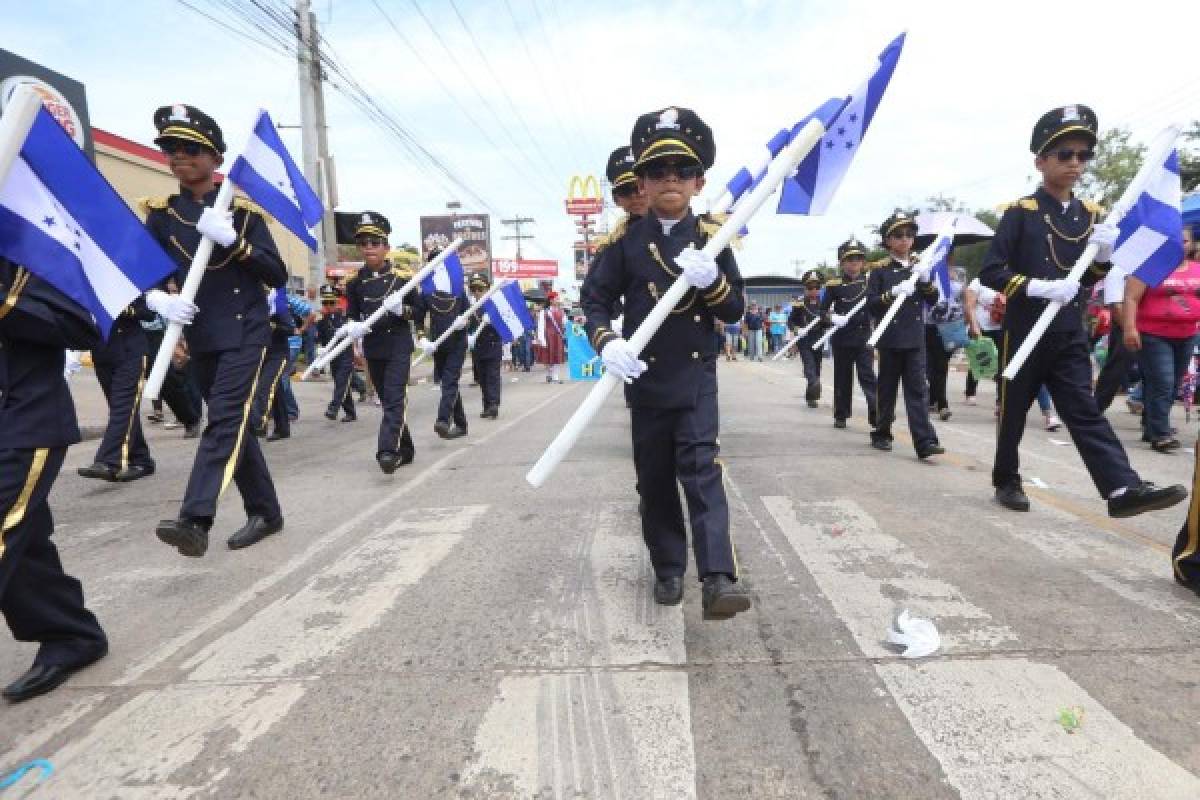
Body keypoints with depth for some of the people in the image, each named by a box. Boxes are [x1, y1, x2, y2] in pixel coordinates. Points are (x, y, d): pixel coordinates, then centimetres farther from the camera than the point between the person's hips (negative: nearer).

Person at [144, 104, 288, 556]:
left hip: (245, 333, -4)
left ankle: (195, 520, -21)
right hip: (200, 339, 4)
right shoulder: (161, 214, 7)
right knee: (233, 425, 9)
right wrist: (159, 299, -14)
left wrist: (232, 240, -20)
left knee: (225, 419, -16)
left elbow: (278, 276, -7)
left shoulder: (242, 209, -1)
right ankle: (265, 511, 21)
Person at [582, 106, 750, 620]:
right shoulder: (625, 239, 0)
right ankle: (668, 569, 24)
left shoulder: (712, 237, 2)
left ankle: (718, 578, -12)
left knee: (701, 468, -12)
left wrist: (711, 280, -20)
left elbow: (736, 311, 1)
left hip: (697, 375, -1)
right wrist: (606, 343, -21)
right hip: (645, 377, 1)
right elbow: (594, 298, -1)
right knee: (654, 479, 9)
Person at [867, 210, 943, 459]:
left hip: (916, 338, 2)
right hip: (890, 338, -2)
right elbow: (871, 305, -7)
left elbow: (933, 300, 7)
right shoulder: (880, 270, 0)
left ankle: (925, 441, -9)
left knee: (918, 389, -4)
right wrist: (893, 292, -22)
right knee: (887, 388, 7)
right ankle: (881, 433, 22)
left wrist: (925, 280, -10)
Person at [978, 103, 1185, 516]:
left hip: (1069, 333, 5)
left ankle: (1124, 488, -4)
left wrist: (1103, 255, -5)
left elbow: (1087, 278, 16)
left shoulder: (1089, 214, 11)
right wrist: (1039, 287, -26)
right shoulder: (1020, 212, -6)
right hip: (1025, 329, -4)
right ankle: (1006, 480, 21)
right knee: (1013, 409, 7)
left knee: (1084, 409, 1)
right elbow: (989, 271, -14)